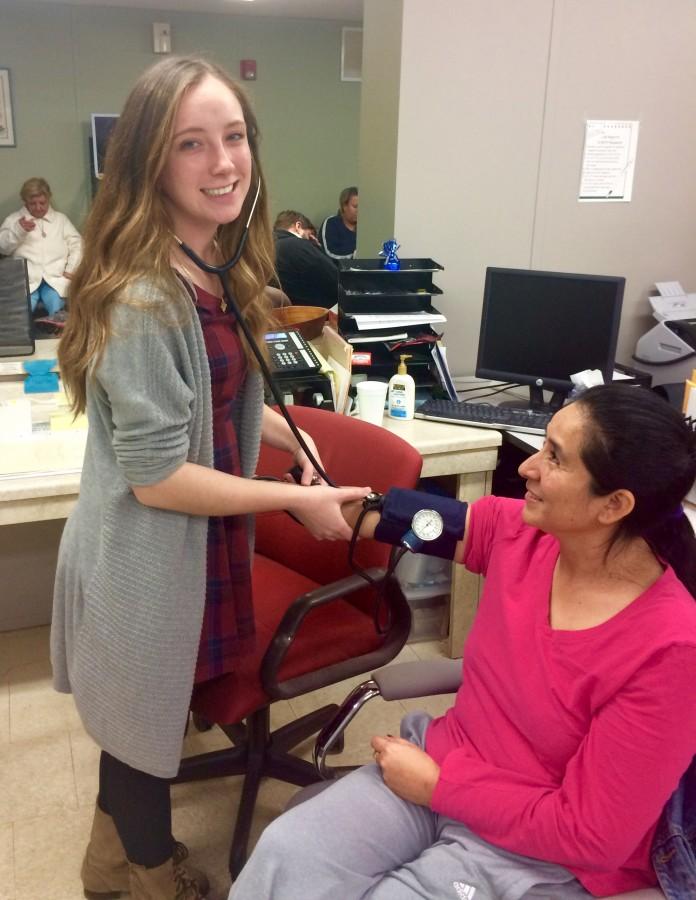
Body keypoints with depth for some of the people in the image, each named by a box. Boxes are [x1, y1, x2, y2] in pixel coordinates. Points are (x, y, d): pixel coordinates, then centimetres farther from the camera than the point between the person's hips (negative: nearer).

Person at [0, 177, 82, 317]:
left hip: (55, 278, 1)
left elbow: (77, 245, 12)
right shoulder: (13, 220, 18)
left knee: (57, 312, -26)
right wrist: (18, 230, -9)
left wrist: (71, 270, -3)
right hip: (25, 279, 0)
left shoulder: (61, 219, 21)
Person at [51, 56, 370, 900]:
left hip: (194, 542, 9)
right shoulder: (141, 298, -28)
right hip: (144, 558, -9)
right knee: (146, 722, 16)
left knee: (142, 716, 27)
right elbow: (156, 477, -26)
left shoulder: (219, 269, 2)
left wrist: (288, 435, 7)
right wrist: (298, 500, -20)